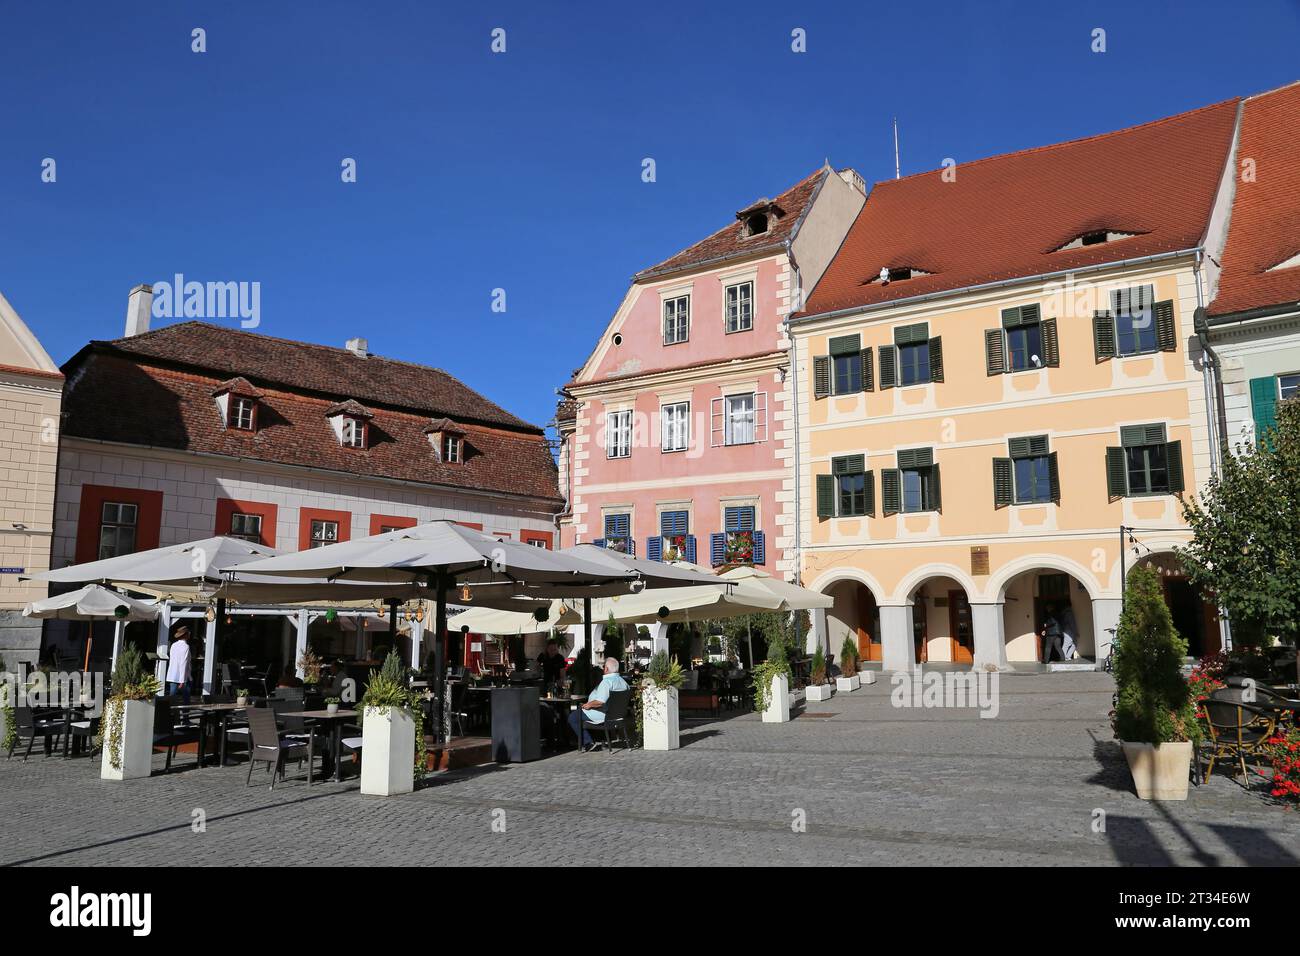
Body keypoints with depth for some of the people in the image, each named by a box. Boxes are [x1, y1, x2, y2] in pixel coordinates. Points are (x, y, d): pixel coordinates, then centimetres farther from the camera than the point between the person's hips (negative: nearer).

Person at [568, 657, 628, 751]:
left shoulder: (607, 681, -23)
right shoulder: (623, 681, 6)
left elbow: (601, 702, -31)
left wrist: (589, 705, -13)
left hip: (602, 715, -10)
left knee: (572, 717, 0)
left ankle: (587, 742, 1)